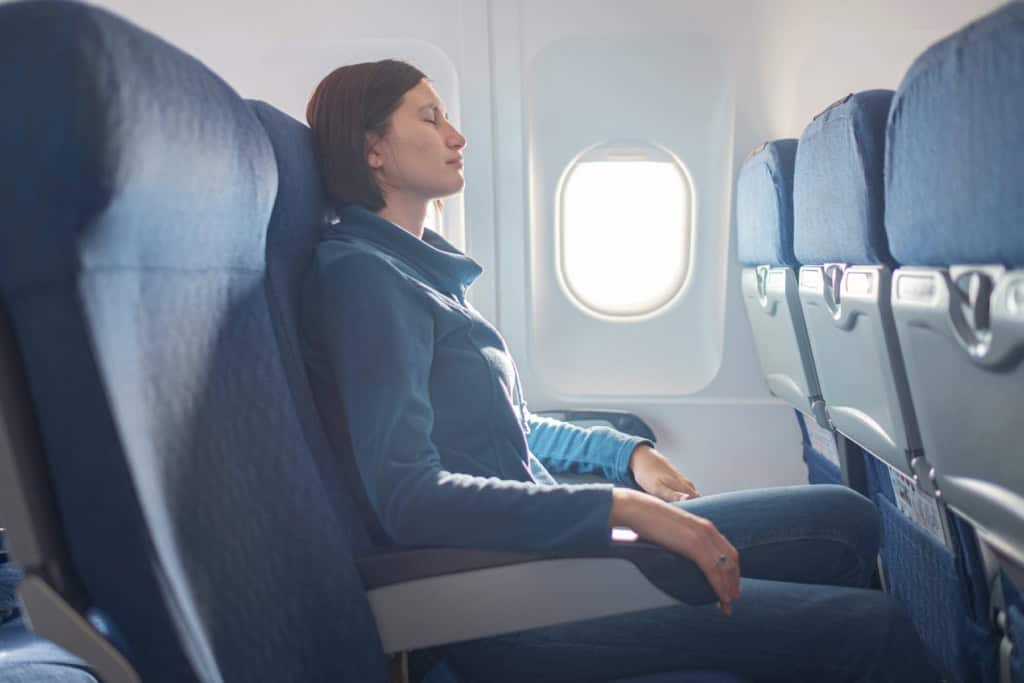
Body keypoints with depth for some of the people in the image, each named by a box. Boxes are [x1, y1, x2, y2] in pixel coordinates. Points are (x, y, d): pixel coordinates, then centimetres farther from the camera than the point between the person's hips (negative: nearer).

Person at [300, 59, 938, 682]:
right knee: (871, 627, -13)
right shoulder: (360, 275, -12)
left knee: (846, 517, 5)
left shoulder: (420, 271, 17)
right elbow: (409, 496, -23)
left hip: (539, 542, 9)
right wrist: (622, 508, -24)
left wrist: (626, 451, 11)